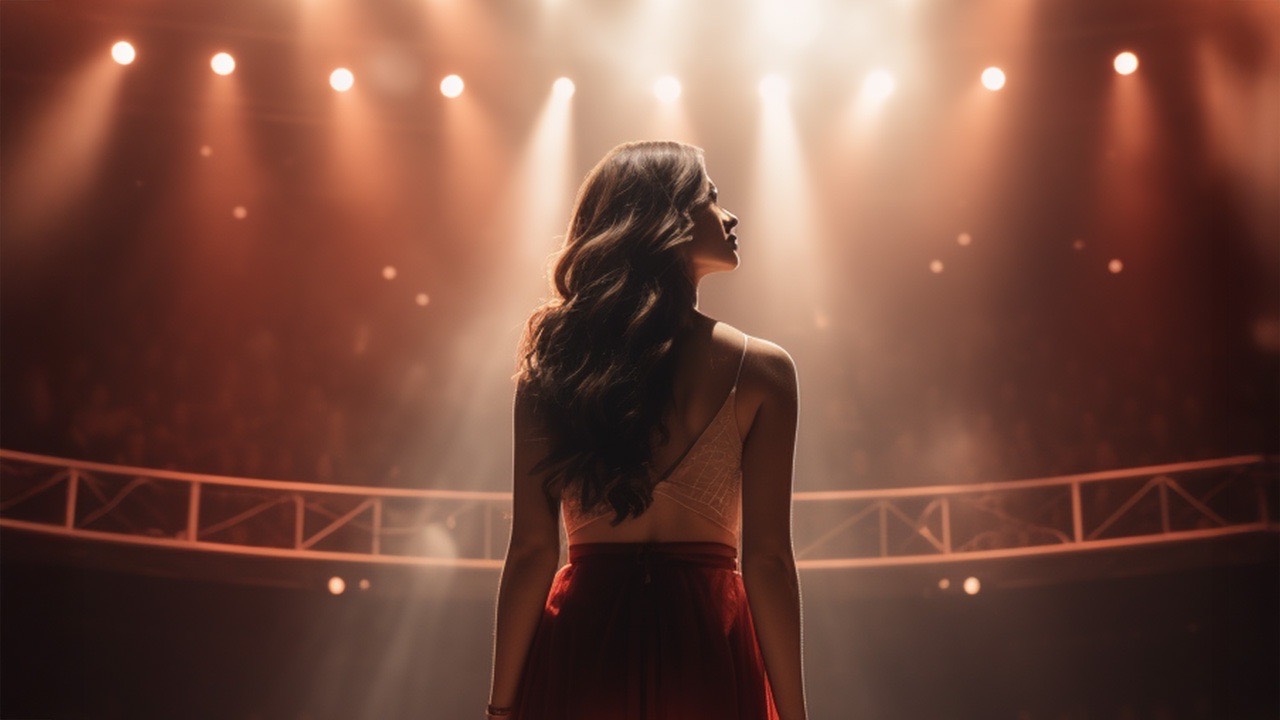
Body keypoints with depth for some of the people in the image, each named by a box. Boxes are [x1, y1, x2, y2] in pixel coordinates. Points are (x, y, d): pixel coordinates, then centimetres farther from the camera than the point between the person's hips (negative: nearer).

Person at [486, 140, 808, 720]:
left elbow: (532, 550, -3)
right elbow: (767, 558, -9)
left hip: (580, 639, 2)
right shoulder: (761, 369, -5)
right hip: (704, 646, -2)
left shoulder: (553, 362, 1)